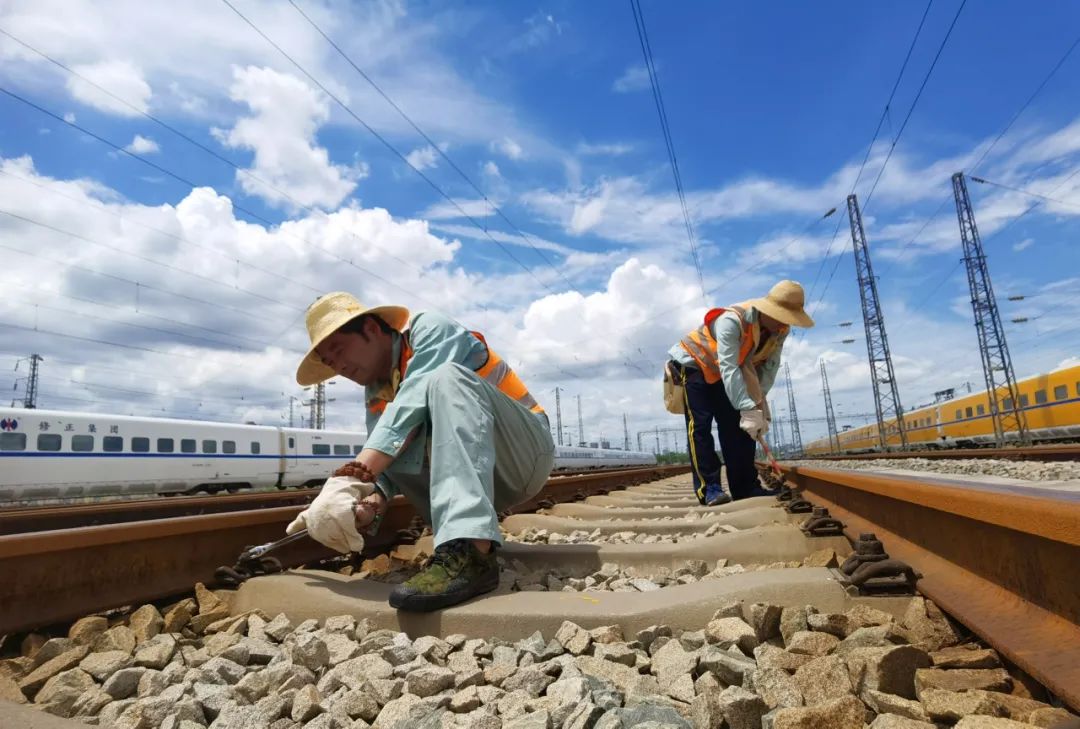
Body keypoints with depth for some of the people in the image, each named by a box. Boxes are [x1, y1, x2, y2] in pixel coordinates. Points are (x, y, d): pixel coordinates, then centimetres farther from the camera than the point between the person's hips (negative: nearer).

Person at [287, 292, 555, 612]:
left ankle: (469, 550, -43)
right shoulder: (375, 394, 12)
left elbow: (411, 406, -25)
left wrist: (347, 483, -32)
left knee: (446, 377, -29)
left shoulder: (431, 330, -9)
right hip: (481, 479, 6)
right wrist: (373, 502, -22)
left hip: (527, 455, -6)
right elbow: (380, 464, 0)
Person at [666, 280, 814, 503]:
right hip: (694, 365, -7)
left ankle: (746, 487, 6)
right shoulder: (732, 321, -36)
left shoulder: (780, 330, -13)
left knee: (736, 427, 1)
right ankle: (708, 488, -14)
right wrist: (748, 409, -47)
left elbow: (769, 368, -12)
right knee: (700, 426, -15)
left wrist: (759, 405, -25)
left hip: (722, 375, 7)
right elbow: (728, 368, -42)